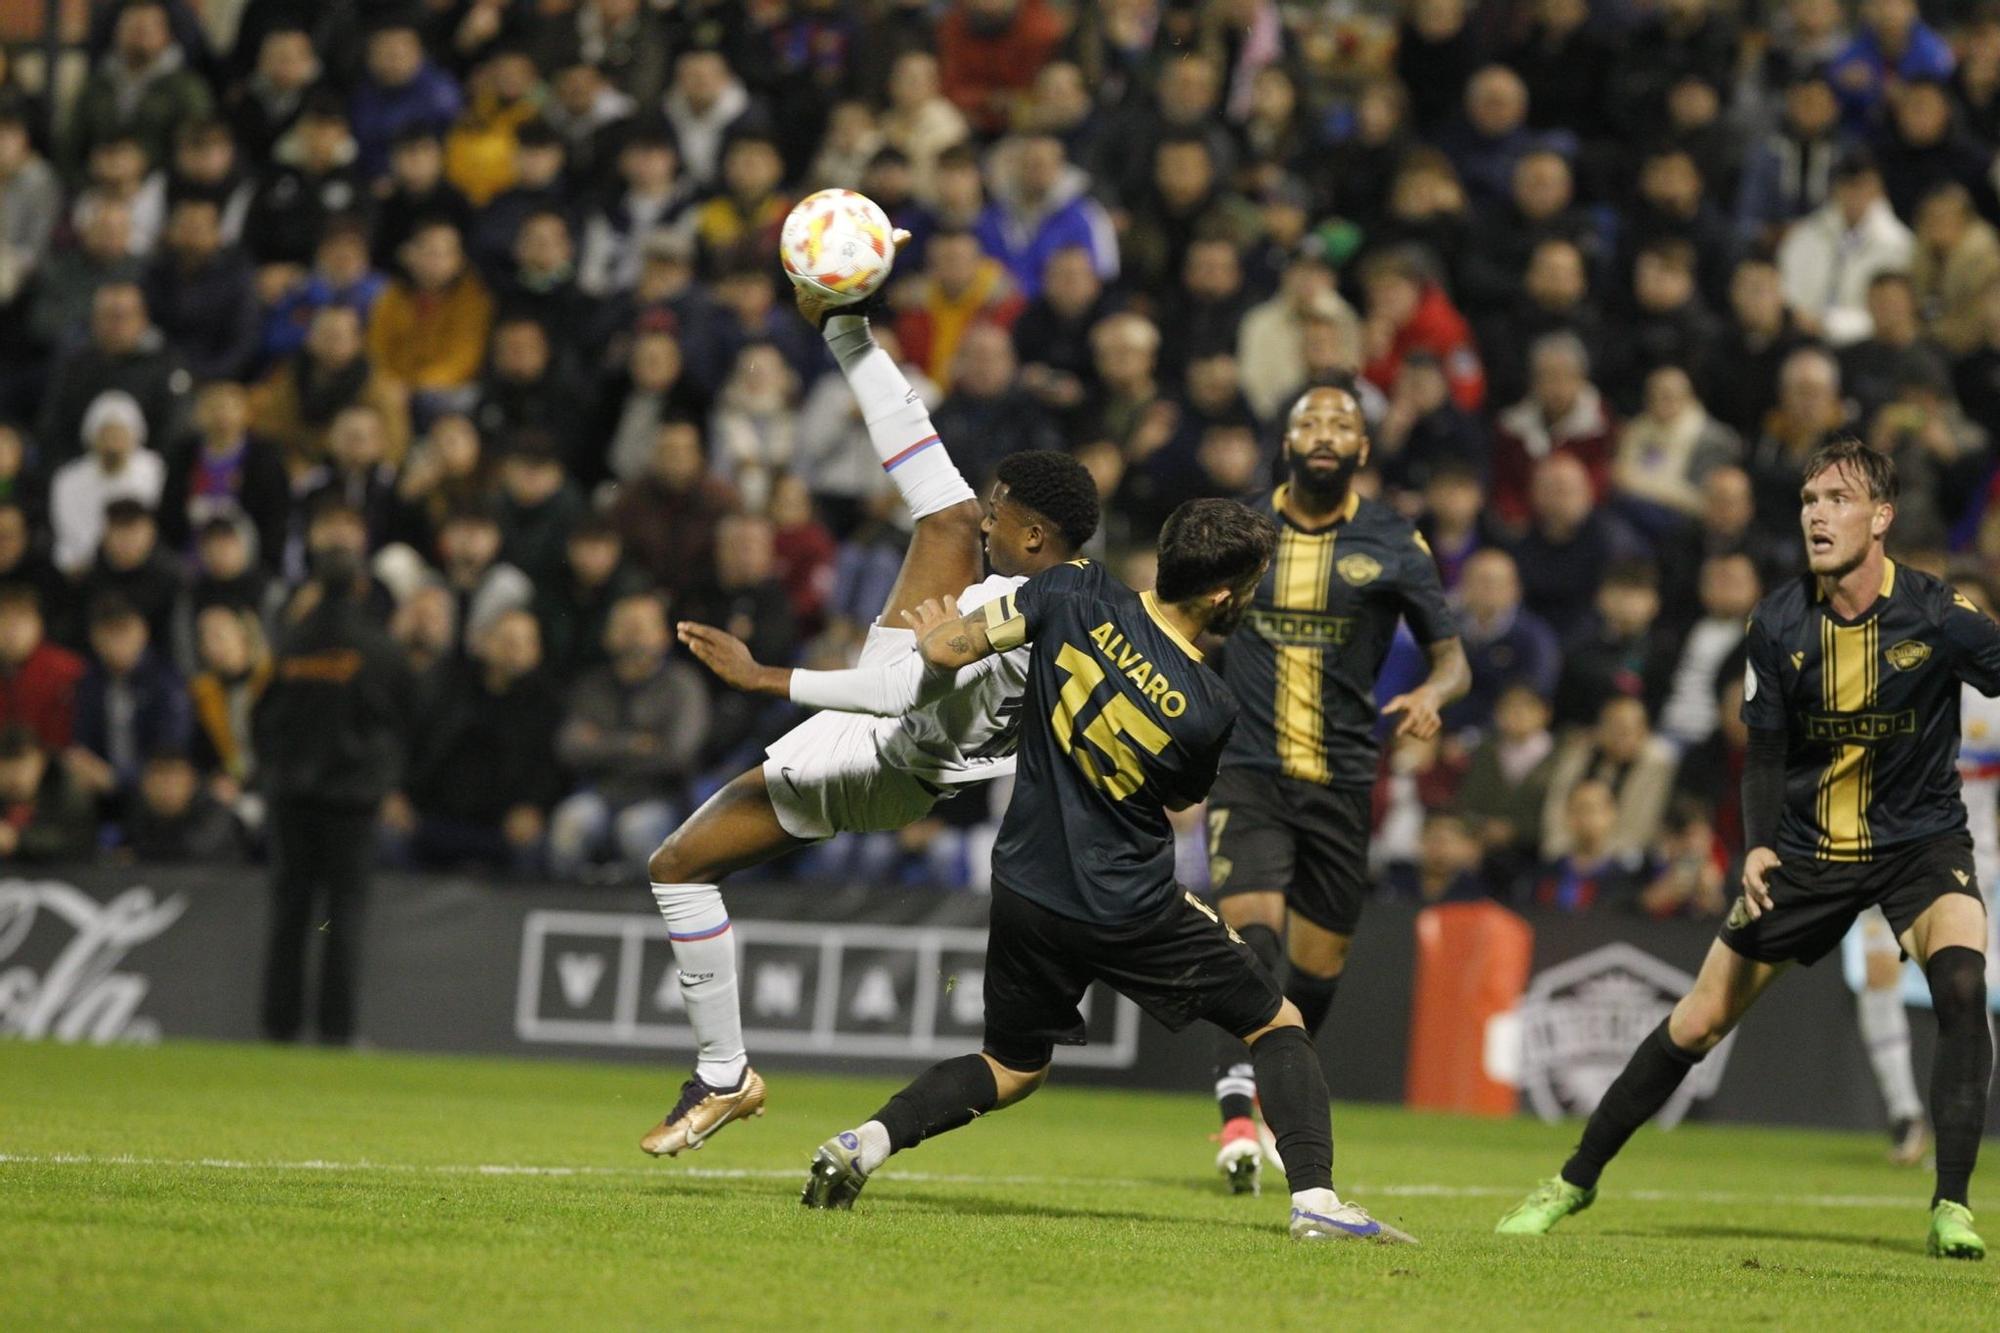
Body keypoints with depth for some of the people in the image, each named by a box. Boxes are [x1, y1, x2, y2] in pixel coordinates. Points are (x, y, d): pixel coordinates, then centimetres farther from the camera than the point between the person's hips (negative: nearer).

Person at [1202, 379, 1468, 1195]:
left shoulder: (1392, 547, 3)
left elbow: (1453, 658, 5)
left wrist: (1432, 694, -17)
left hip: (1341, 781, 1)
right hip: (1248, 770, -1)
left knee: (1318, 967, 8)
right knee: (1251, 935, -22)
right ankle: (1237, 1117, -31)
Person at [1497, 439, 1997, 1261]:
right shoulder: (1777, 626, -9)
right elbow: (1766, 754, -1)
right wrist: (1757, 849, -17)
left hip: (1920, 840, -2)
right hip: (1808, 849, 2)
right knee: (1698, 1021, 3)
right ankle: (1576, 1180, 20)